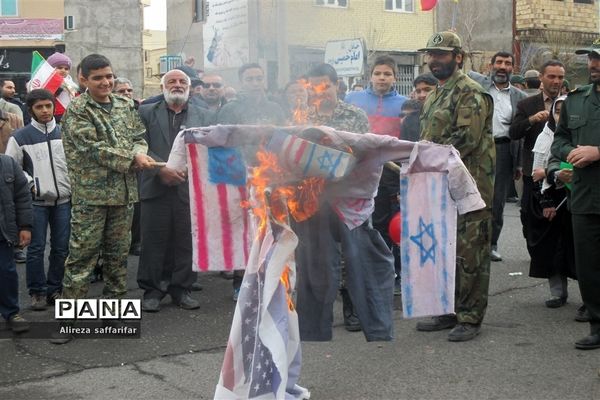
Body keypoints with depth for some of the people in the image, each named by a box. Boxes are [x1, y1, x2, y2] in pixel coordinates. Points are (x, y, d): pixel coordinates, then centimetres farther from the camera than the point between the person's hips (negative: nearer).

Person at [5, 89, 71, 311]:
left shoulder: (64, 133, 6)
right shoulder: (20, 137, -2)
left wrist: (73, 184, 3)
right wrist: (29, 183, -7)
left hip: (63, 199, 2)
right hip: (35, 201, -2)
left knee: (61, 248, 6)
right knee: (36, 248, 0)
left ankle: (55, 289, 19)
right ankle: (37, 291, 11)